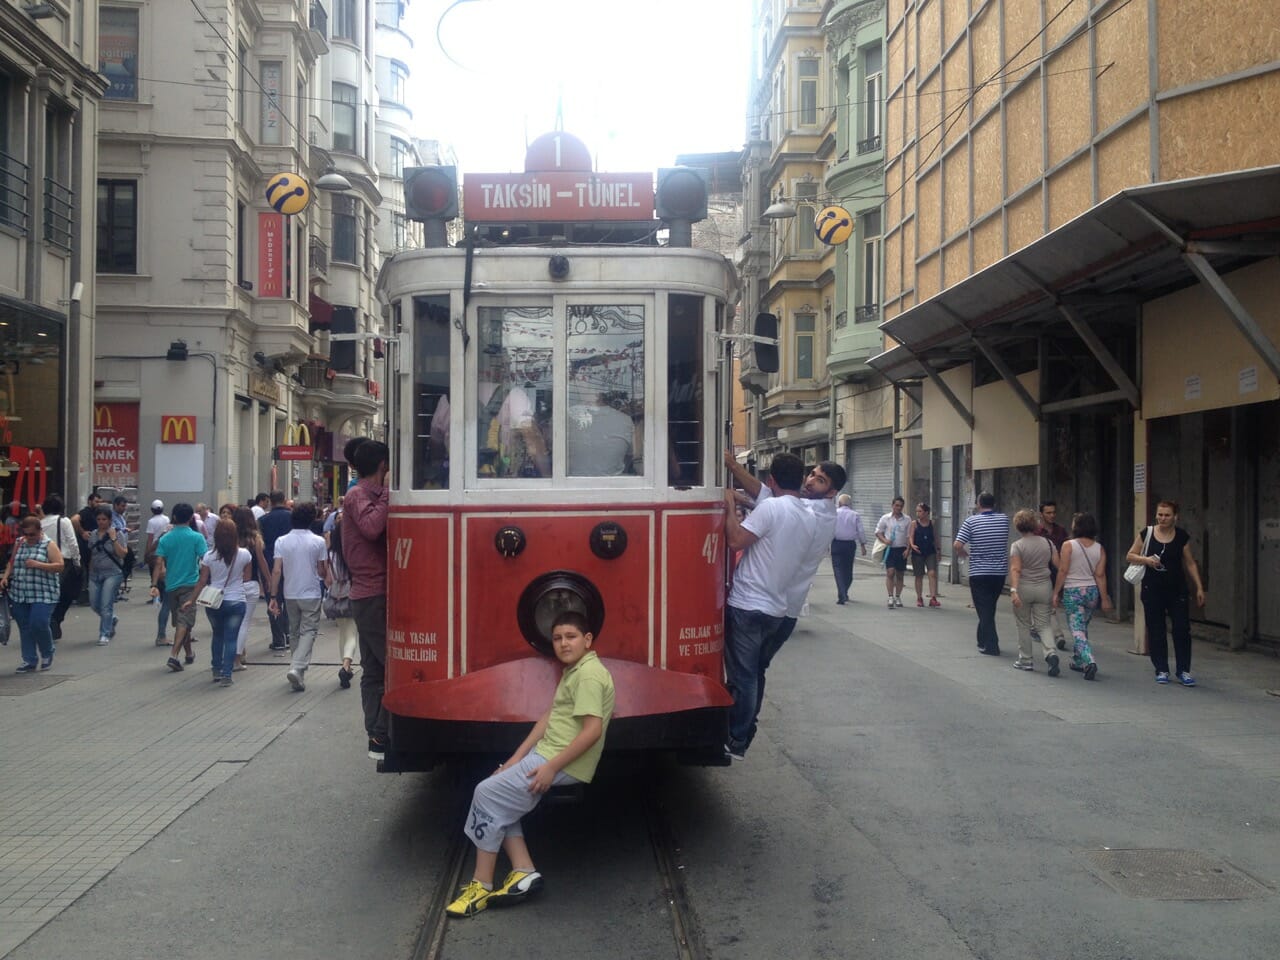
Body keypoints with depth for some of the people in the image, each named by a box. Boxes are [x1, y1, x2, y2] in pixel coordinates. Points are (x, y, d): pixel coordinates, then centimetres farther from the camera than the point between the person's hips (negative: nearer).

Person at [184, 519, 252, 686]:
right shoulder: (244, 555, -7)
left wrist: (191, 600, 7)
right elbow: (247, 578, 3)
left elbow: (202, 582, -3)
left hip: (214, 603, 2)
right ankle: (226, 675, -2)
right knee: (231, 639, 3)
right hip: (236, 602, -2)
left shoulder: (209, 557, -6)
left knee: (217, 636, 21)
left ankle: (217, 671, 26)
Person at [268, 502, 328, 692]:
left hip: (290, 594, 3)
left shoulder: (282, 541, -2)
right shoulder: (318, 541, -7)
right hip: (311, 594, -3)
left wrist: (273, 596, -4)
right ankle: (297, 668, -21)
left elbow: (276, 571, -7)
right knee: (308, 632, -1)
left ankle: (298, 672, 24)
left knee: (294, 632, 16)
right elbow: (322, 571, -5)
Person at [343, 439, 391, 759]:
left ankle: (377, 736, 14)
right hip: (374, 595, -10)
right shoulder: (359, 495, -10)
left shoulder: (366, 495, 19)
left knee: (373, 670, 10)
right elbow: (372, 528, -27)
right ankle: (381, 738, -7)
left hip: (367, 595, 10)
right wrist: (387, 493, -19)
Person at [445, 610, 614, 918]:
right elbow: (551, 716, 14)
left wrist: (551, 767, -22)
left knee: (488, 794, -11)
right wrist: (517, 758, 7)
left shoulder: (589, 675, -16)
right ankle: (523, 871, 7)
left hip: (563, 764, -10)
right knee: (499, 797, 11)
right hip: (546, 754, 10)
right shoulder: (572, 671, 16)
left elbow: (592, 730, -24)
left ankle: (482, 887, -3)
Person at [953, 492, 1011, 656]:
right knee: (990, 608, 19)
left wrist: (963, 553, 6)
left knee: (984, 610, 2)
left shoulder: (971, 521, -9)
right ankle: (983, 640, 29)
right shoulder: (1004, 520, 1)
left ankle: (991, 646, 0)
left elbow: (957, 545, -15)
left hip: (979, 573, -4)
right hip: (1000, 572, 4)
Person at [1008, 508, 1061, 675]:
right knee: (1043, 625, 7)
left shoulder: (1017, 545, -7)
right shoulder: (1047, 543, 3)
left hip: (1024, 588, -3)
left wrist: (1013, 590, -21)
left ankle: (1026, 660, 15)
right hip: (1044, 587, 3)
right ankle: (1051, 653, -16)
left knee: (1024, 625, 10)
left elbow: (1015, 569, -16)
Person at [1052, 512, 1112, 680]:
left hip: (1072, 592, -5)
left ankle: (1089, 661, -23)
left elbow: (1063, 571, -10)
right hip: (1092, 591, 5)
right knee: (1082, 627, 20)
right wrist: (1104, 598, 3)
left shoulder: (1069, 545, -9)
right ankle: (1078, 661, 30)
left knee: (1077, 630, -4)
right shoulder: (1099, 548, 2)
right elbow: (1100, 575, -1)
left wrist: (1056, 592, -2)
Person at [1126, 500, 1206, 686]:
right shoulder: (1146, 534, -2)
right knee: (1156, 631, 4)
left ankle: (1183, 671, 7)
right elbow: (1130, 556, 5)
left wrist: (1199, 587, 4)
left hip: (1177, 590, 0)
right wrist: (1146, 560, -14)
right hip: (1152, 590, 0)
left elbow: (1190, 564, 8)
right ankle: (1161, 670, 15)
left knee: (1182, 629, -2)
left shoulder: (1182, 537, 0)